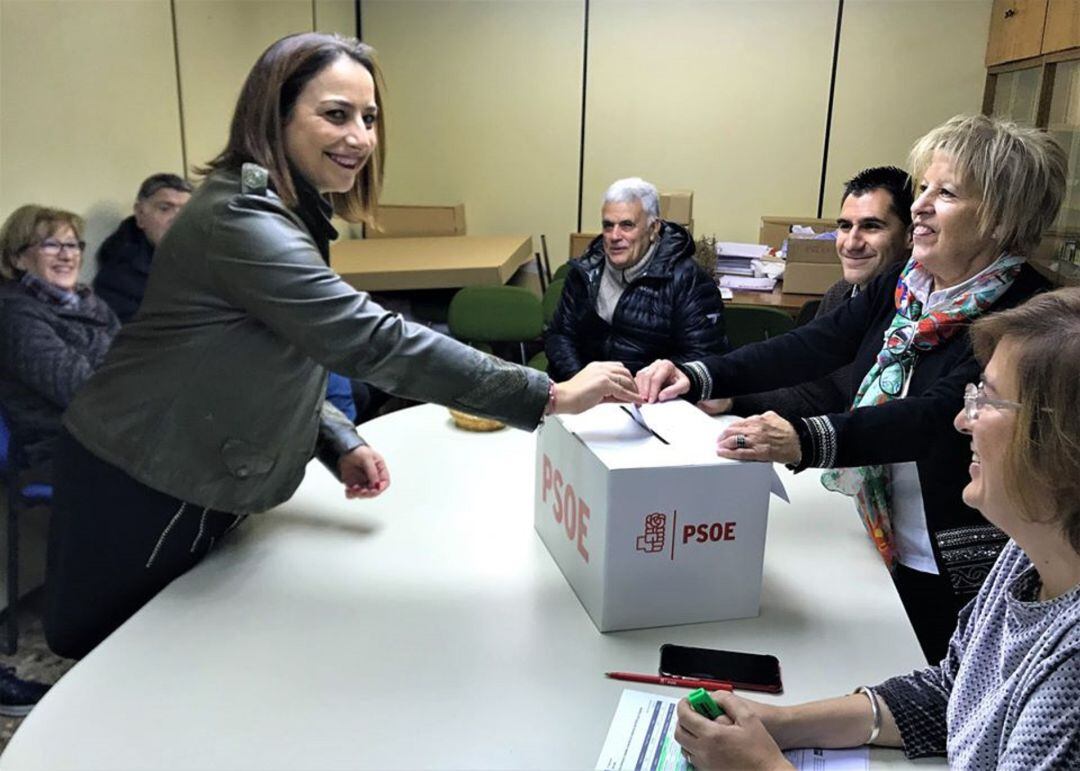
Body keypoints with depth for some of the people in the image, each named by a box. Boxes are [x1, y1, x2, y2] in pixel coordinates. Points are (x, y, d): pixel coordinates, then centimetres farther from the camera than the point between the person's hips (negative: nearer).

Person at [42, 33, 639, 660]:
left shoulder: (294, 215, 5)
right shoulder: (241, 218, -27)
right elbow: (373, 341, -36)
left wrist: (340, 444, -4)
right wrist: (551, 396, -35)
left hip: (202, 492, 9)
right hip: (137, 496, -9)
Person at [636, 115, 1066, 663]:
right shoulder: (901, 285, -1)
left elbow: (938, 416, -33)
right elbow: (811, 347, -9)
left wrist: (806, 440, -49)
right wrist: (696, 378, -23)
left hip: (962, 575, -5)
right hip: (882, 549, 6)